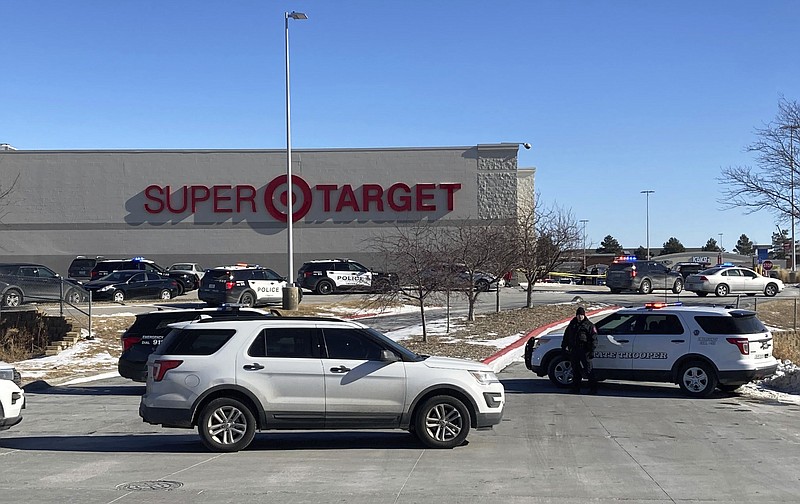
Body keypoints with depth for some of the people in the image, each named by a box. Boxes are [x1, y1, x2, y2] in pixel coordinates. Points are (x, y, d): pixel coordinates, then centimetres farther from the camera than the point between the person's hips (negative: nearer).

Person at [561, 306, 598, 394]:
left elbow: (594, 339, -4)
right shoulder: (572, 324, 17)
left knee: (588, 370, -7)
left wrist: (592, 350, -12)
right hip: (573, 351, 6)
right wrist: (564, 346, 22)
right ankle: (576, 389, 15)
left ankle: (593, 388, -4)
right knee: (575, 370, 9)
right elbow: (566, 336, 27)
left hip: (584, 350, -6)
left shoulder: (589, 325, 1)